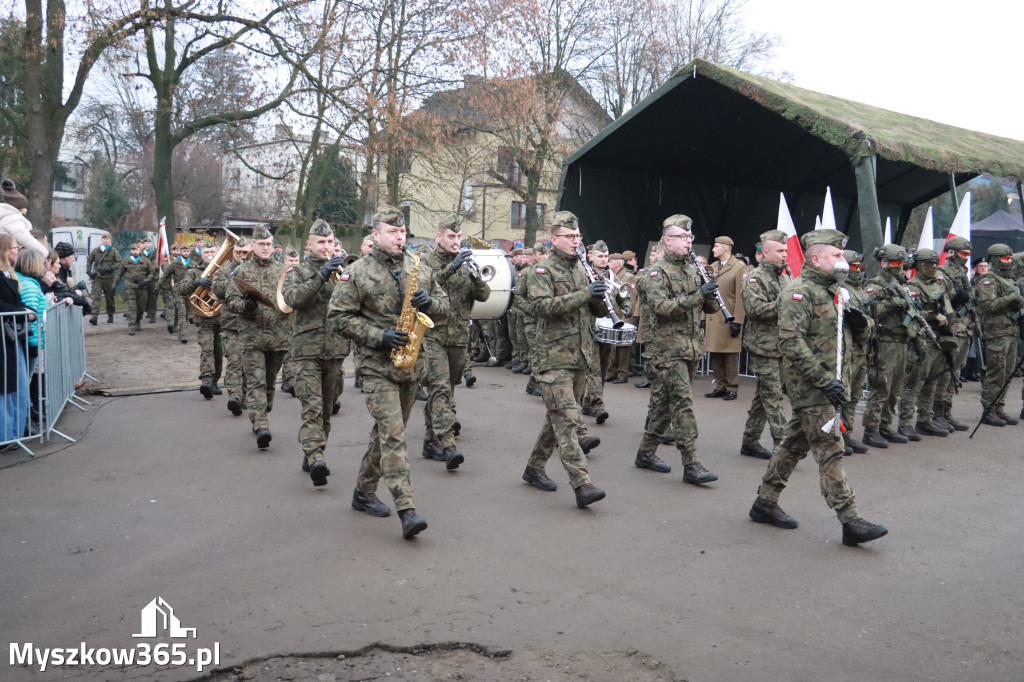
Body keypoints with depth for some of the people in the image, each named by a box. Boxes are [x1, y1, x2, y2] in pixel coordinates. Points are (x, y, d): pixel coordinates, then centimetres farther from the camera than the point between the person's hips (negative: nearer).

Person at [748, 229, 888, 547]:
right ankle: (851, 522, -6)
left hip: (827, 380, 9)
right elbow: (792, 342, -23)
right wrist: (825, 381, -25)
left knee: (795, 443, 14)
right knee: (829, 451, -8)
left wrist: (859, 323, -1)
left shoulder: (833, 290, 16)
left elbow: (848, 334, 25)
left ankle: (765, 502, 25)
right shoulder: (799, 291, -14)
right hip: (808, 384, -9)